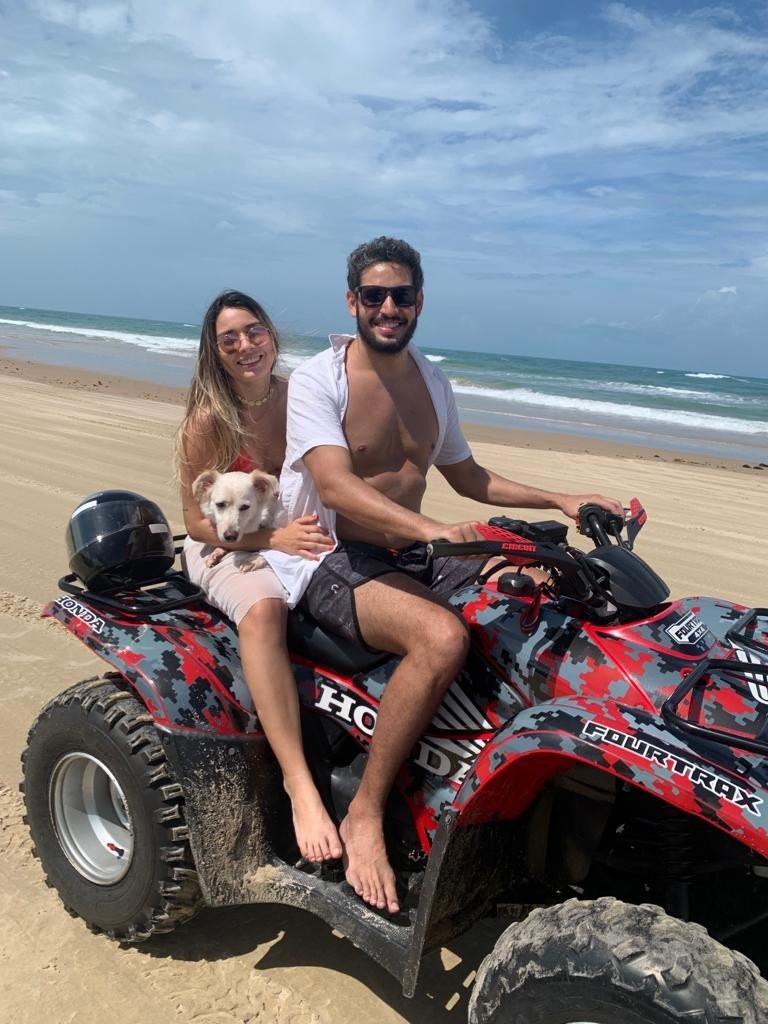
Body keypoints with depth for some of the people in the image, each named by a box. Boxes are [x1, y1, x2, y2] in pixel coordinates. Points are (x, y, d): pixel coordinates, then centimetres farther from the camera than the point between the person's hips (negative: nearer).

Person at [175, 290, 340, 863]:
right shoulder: (209, 419, -10)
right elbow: (198, 522, -9)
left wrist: (321, 529, -10)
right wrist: (273, 538, -23)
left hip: (299, 538, 4)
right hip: (227, 550, -4)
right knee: (263, 610, -39)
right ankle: (300, 785, -41)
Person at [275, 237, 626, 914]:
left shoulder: (432, 383, 13)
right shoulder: (317, 379, -8)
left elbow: (469, 477, 24)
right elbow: (336, 487, -24)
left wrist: (560, 500, 14)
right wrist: (435, 529, -39)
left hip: (411, 556, 6)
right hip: (331, 560, -6)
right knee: (442, 637, -35)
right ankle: (364, 816, -18)